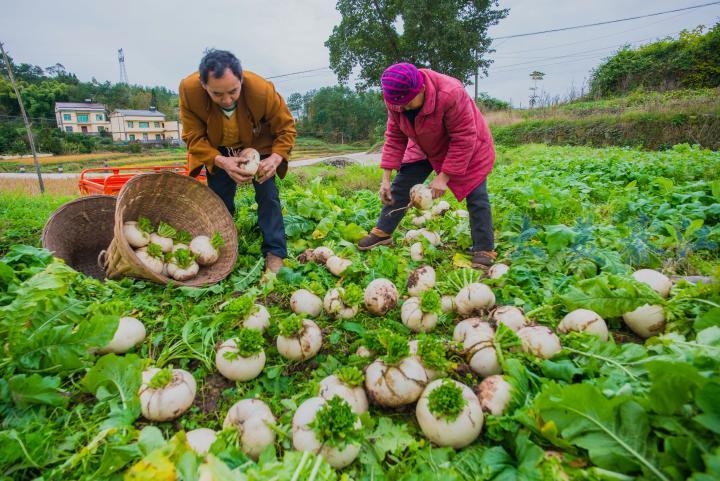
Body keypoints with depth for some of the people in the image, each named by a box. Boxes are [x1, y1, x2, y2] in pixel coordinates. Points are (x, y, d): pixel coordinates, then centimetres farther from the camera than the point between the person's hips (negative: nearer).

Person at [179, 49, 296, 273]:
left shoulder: (263, 91, -34)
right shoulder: (189, 90, -31)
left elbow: (286, 129, -21)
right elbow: (194, 138, -23)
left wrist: (276, 158, -39)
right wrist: (221, 161, -41)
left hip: (258, 145, -1)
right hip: (217, 150, 2)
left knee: (268, 194, -12)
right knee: (219, 200, 3)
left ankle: (275, 253, -2)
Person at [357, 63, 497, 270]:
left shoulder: (451, 94, -38)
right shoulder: (395, 99, -20)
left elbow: (464, 140, -31)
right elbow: (395, 137, -12)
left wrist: (443, 177, -32)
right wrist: (385, 178, -17)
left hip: (465, 146, -4)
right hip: (424, 147, 5)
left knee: (475, 195, -11)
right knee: (400, 186, -1)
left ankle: (484, 251, -1)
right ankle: (382, 233, 12)